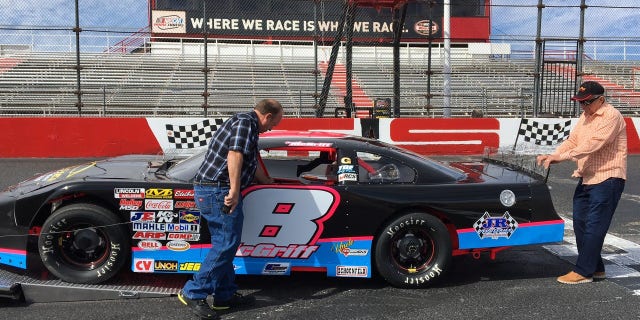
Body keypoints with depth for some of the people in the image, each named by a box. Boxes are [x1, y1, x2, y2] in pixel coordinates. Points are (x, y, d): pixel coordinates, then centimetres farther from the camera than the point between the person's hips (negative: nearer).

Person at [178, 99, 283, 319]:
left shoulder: (246, 125, 23)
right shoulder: (245, 123, -8)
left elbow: (252, 164, 36)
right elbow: (234, 154, -25)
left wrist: (271, 183, 48)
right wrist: (234, 191, -28)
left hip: (210, 190, 11)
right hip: (218, 191, -11)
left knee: (223, 244, 13)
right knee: (226, 245, -8)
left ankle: (225, 295, 20)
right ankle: (193, 293, -5)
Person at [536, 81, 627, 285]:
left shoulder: (611, 117, -14)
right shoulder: (585, 117, 15)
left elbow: (593, 144, -25)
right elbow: (572, 141, 11)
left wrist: (562, 156, -28)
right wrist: (552, 156, -6)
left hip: (606, 179, -9)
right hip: (586, 179, 9)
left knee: (594, 227, -6)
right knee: (580, 224, 11)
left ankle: (583, 271, 0)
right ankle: (596, 268, 21)